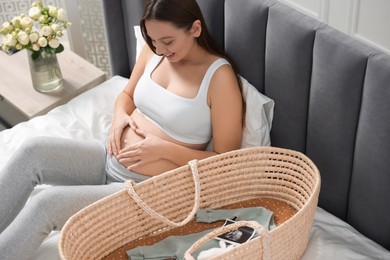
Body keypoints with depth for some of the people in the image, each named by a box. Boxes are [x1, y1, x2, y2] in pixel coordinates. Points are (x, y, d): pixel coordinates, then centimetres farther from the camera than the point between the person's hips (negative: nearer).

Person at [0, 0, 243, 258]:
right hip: (112, 159, 7)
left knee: (47, 204, -23)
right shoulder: (154, 50, 1)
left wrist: (164, 149, -21)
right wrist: (120, 116, -4)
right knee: (34, 150, -16)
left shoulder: (220, 76, -17)